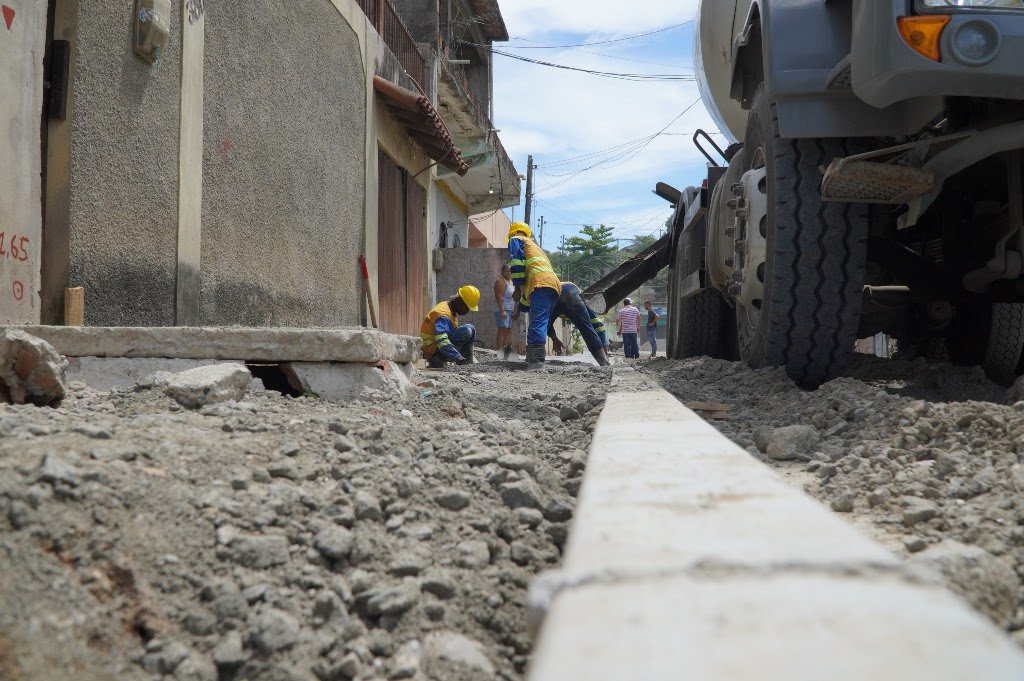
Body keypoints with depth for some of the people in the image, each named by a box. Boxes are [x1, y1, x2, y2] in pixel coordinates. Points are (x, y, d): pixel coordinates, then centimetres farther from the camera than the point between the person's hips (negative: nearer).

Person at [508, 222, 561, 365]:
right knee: (539, 324, 12)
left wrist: (517, 287, -5)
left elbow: (516, 262, -3)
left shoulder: (516, 240, 19)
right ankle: (533, 358, 8)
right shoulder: (535, 247, 42)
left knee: (537, 322, -20)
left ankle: (535, 358, -33)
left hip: (541, 284, -8)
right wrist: (519, 309, 46)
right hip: (554, 285, 8)